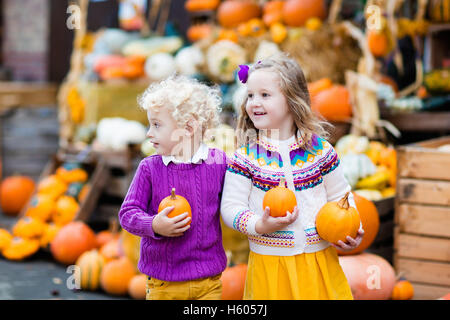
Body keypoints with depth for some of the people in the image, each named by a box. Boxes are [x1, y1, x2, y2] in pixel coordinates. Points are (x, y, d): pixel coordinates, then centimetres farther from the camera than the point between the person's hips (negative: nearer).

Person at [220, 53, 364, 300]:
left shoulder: (319, 149, 0)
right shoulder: (246, 155, -5)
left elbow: (340, 196, 9)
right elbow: (230, 206, -5)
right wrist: (259, 226, -21)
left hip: (319, 259, 1)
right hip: (268, 263, -1)